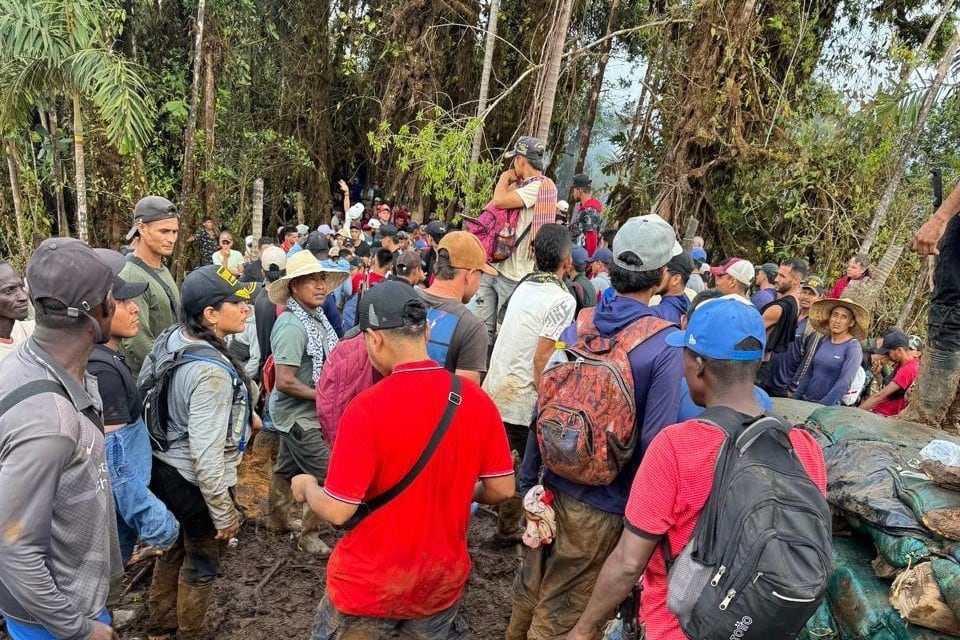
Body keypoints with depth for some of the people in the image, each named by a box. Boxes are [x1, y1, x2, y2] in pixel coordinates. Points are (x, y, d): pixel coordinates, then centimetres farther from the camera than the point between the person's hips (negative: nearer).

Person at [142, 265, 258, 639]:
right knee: (202, 562, 18)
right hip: (195, 482, -8)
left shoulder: (171, 338, -6)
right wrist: (224, 512, -20)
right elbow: (206, 453, -31)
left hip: (164, 468, 8)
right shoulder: (211, 372, -33)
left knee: (175, 548, 30)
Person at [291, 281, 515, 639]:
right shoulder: (478, 401, -12)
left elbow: (337, 511, -19)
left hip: (369, 584, -3)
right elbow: (501, 489, -3)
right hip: (443, 579, 4)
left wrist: (307, 487, 1)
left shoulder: (366, 409, -25)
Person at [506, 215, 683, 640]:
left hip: (554, 488, 4)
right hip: (602, 504, -4)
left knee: (529, 587, 23)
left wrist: (526, 478, 12)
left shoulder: (577, 324, -4)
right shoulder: (665, 344, -18)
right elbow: (653, 441, -20)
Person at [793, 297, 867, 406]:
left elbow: (844, 382, -17)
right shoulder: (822, 342, 5)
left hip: (830, 406, -4)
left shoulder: (853, 347, -10)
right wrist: (794, 399, 7)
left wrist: (822, 406, -22)